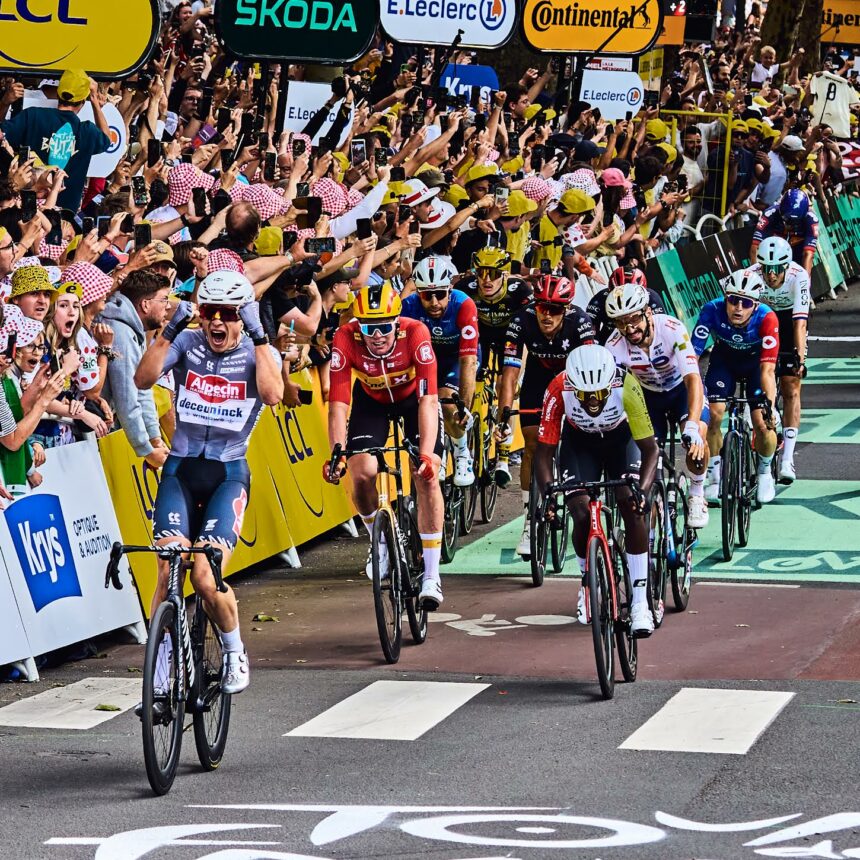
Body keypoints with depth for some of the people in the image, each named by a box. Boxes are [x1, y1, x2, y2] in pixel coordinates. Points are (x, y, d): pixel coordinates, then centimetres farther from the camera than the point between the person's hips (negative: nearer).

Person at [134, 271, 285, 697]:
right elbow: (143, 378, -17)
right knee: (168, 571, -15)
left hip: (228, 473, -2)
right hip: (180, 469, 2)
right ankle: (159, 671, -4)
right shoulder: (187, 343, 0)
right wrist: (170, 329, -25)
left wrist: (258, 335, -26)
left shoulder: (259, 352, -2)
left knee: (205, 576, -17)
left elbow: (273, 394, -24)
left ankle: (235, 653, 11)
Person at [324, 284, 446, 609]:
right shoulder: (346, 338, -33)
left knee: (427, 477, -16)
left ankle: (432, 576, -11)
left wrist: (426, 454, -50)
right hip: (371, 400, 1)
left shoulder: (415, 333, -36)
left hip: (413, 396, -1)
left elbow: (428, 400, -40)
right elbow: (338, 403, -34)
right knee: (361, 475, -17)